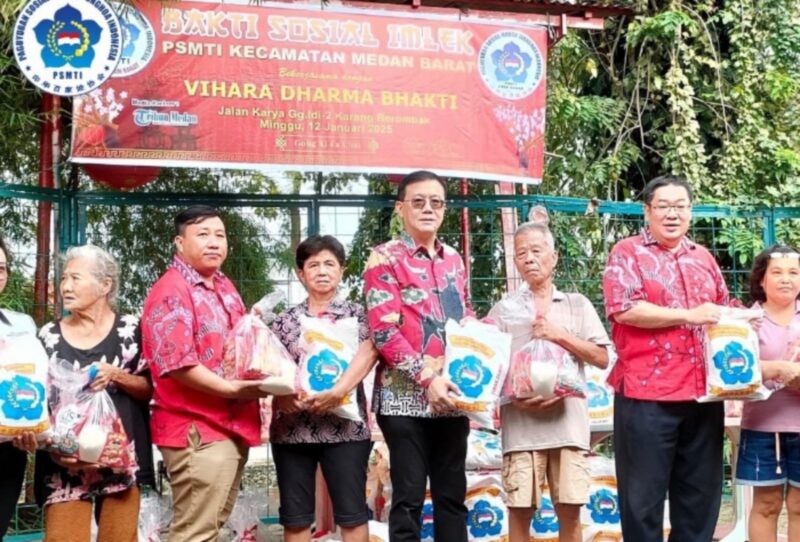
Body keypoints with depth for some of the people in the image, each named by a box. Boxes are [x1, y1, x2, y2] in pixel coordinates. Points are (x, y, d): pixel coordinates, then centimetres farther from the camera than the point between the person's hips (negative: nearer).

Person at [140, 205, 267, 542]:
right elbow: (176, 364, -22)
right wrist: (232, 390, -19)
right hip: (197, 430, -9)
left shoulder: (225, 288, 15)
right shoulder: (171, 292, -13)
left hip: (232, 426, 9)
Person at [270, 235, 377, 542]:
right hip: (292, 428, 2)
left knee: (352, 514, 2)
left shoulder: (355, 314, 6)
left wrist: (339, 390, -25)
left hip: (345, 426, -2)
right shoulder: (285, 320, 11)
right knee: (295, 517, 7)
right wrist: (282, 395, -16)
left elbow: (369, 351, -13)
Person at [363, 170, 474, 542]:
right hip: (405, 395, -6)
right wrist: (427, 378, -18)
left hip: (451, 394, 6)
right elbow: (384, 331, -12)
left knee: (452, 495, 10)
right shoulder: (385, 258, -3)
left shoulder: (453, 259, 15)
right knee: (409, 497, -2)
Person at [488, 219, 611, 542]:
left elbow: (602, 358, 6)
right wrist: (515, 398, -12)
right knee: (520, 509, -1)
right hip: (521, 424, 0)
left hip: (569, 422, 1)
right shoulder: (504, 309, 10)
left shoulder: (577, 305, 13)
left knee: (569, 510, 0)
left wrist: (561, 336, -6)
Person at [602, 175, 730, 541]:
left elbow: (723, 311, 27)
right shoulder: (628, 253, -2)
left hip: (703, 393, 6)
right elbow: (624, 309, -16)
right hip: (647, 392, -6)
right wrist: (689, 316, -15)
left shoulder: (703, 258, 17)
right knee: (643, 494, 2)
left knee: (701, 493, 12)